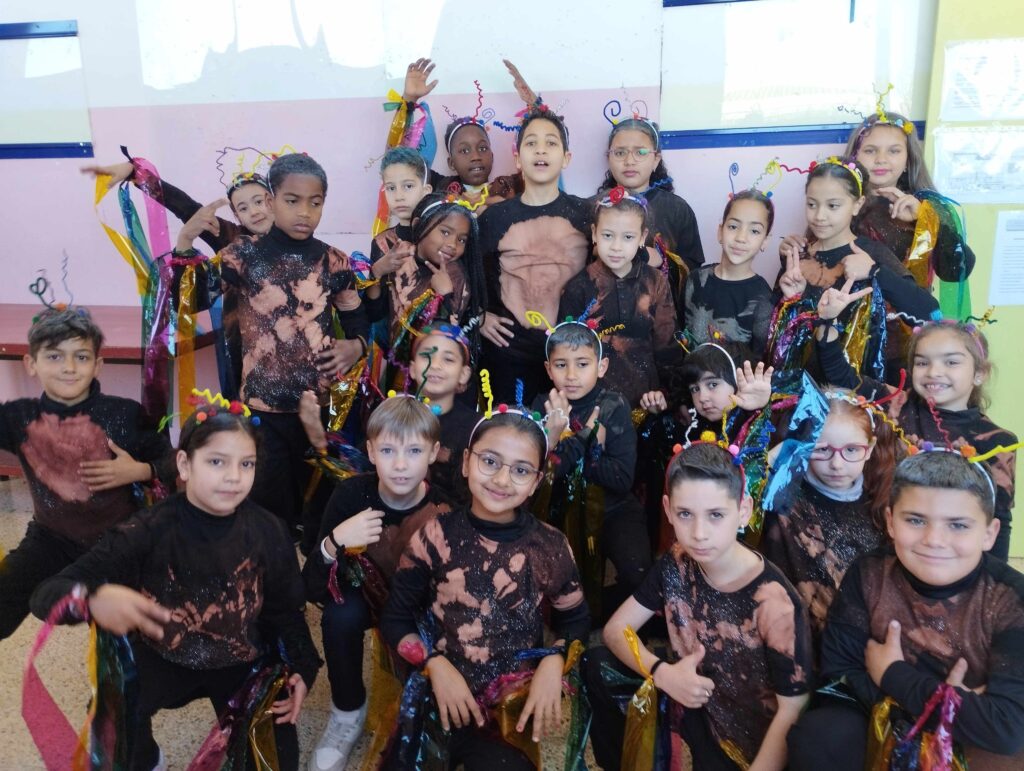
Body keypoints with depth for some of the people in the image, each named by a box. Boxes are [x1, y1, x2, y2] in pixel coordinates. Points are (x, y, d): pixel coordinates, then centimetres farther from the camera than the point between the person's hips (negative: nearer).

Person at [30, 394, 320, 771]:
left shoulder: (268, 531, -17)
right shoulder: (148, 531, -23)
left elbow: (286, 609, -3)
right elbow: (45, 594, -28)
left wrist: (302, 667, -14)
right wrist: (93, 598, -49)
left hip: (243, 662, 0)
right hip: (163, 659, 0)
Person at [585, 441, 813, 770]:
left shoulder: (775, 603, -27)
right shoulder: (676, 564, -12)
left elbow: (791, 713, -20)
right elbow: (615, 629, -6)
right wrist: (662, 673, -22)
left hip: (748, 744, -5)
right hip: (692, 705, 5)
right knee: (598, 665, -7)